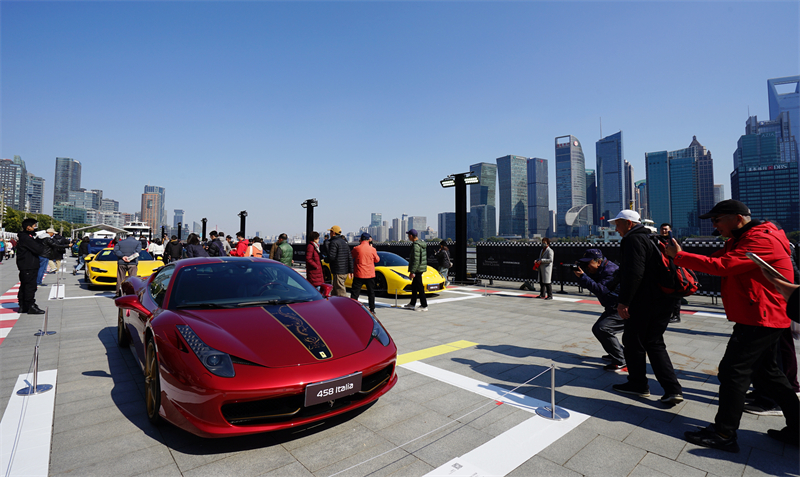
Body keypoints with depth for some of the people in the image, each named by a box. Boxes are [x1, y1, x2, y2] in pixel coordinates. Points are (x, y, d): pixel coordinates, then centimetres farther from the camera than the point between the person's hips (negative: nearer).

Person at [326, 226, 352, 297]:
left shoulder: (334, 242, -11)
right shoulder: (344, 242, 16)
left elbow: (331, 257, -21)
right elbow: (350, 258, 15)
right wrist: (350, 271, 16)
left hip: (338, 272, -9)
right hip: (345, 271, 9)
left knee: (341, 293, -6)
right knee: (335, 291, 20)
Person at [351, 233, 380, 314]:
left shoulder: (356, 249, -8)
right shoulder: (372, 249, -5)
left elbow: (352, 259, 5)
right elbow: (377, 260, 10)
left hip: (359, 274, -1)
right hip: (370, 275, 2)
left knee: (355, 293, 4)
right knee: (371, 292, 14)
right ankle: (372, 309, 18)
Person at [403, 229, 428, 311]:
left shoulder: (416, 245, -19)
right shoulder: (421, 243, 13)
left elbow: (416, 260, -23)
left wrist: (412, 272, -21)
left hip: (418, 269, -10)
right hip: (420, 268, 10)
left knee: (420, 287, -4)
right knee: (414, 286, 18)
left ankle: (424, 306, 2)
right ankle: (412, 304, 27)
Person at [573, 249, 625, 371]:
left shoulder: (611, 270, -22)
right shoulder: (599, 270, 9)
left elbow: (601, 290, -30)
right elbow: (589, 282, 7)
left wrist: (582, 276, -30)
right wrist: (579, 272, -11)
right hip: (613, 308, 11)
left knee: (602, 329, -23)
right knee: (597, 329, 14)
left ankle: (621, 362, -12)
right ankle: (617, 353, 30)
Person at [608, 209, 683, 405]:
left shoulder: (633, 239, -14)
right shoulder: (648, 239, 18)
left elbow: (634, 273, -25)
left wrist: (624, 301, -23)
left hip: (643, 303, -10)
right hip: (662, 301, 10)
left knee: (633, 342, 5)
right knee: (654, 344, 15)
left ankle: (638, 384, 18)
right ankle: (673, 389, 9)